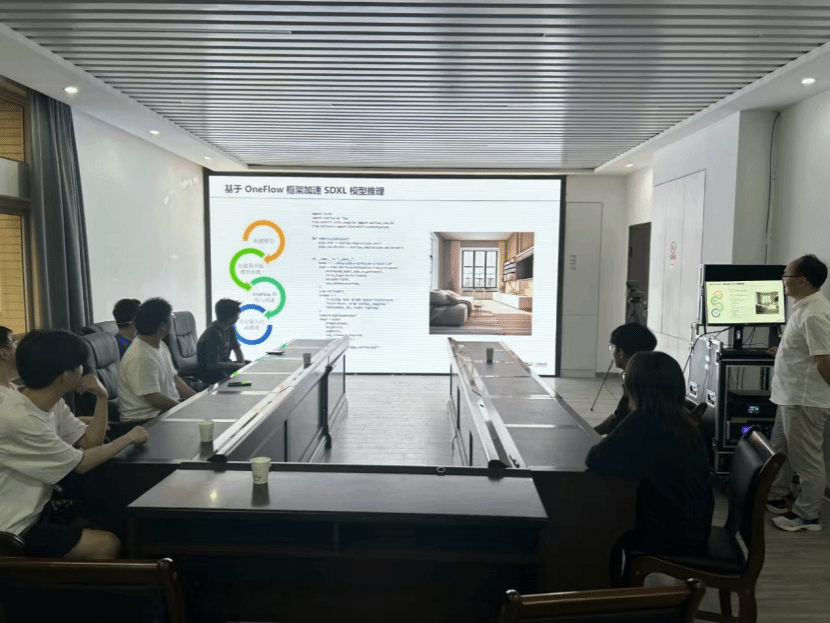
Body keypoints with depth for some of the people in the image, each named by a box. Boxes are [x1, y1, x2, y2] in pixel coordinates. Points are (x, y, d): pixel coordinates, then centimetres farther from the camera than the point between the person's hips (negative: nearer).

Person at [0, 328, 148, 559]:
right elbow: (81, 464, -19)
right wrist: (128, 438, -5)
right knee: (109, 545, -11)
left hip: (37, 512, 9)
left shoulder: (53, 403, 1)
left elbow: (90, 442, 2)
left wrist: (102, 398, -10)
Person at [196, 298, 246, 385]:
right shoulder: (213, 335, -26)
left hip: (224, 365, 9)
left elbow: (237, 348, 15)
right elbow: (213, 365, -26)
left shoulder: (230, 329, 1)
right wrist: (238, 365, -19)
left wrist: (242, 364, -4)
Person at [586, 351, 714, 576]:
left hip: (671, 534, -7)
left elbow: (597, 461, -24)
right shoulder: (681, 422, 1)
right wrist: (611, 443, 0)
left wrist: (604, 444, -5)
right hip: (692, 526, 7)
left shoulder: (644, 423, -26)